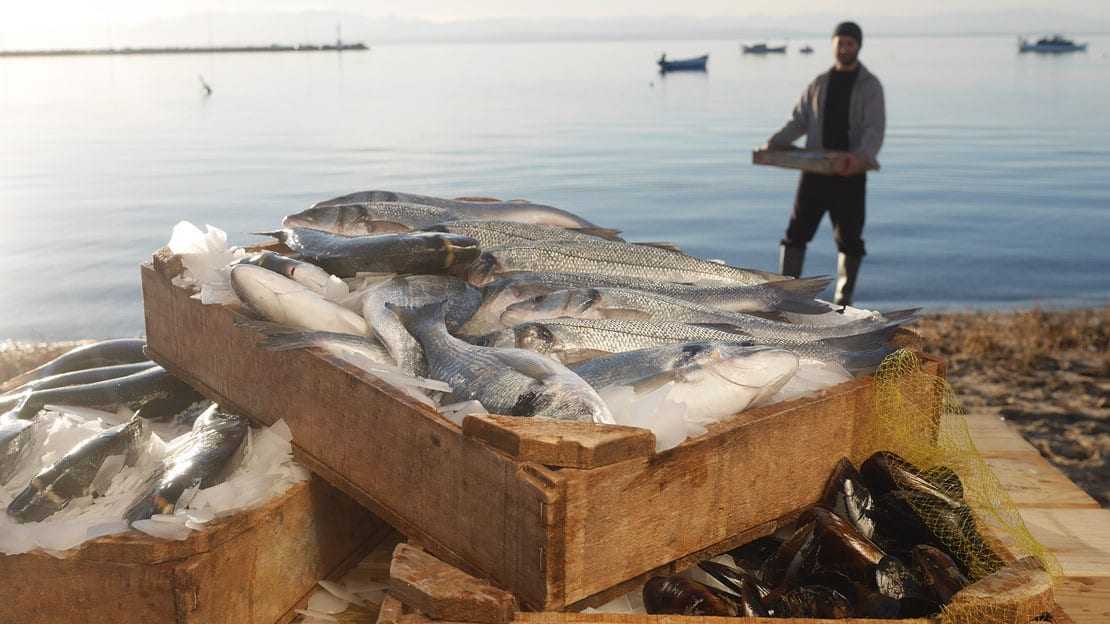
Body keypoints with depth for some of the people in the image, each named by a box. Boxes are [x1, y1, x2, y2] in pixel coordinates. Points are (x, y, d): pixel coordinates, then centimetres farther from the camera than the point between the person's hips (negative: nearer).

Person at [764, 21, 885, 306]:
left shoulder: (869, 86, -1)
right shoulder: (818, 84, 11)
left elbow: (874, 129, -13)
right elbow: (798, 120, 9)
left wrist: (861, 156, -33)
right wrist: (774, 142, -10)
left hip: (850, 173, -3)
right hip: (815, 169, 3)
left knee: (849, 238, 4)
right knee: (797, 230, -1)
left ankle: (844, 299, 17)